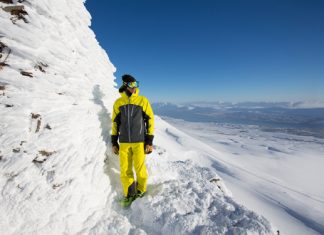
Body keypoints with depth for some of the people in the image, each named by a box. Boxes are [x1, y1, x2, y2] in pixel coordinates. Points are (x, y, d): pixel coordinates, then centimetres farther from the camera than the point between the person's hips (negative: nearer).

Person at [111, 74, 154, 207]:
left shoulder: (143, 100, -2)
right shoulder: (118, 102, 5)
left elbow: (150, 120, -2)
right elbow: (115, 123, 11)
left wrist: (150, 141, -5)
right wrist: (114, 142, 10)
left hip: (139, 141, -2)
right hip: (124, 142, 3)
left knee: (140, 169, 3)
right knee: (125, 170, 8)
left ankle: (141, 191, 29)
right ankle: (129, 194, 29)